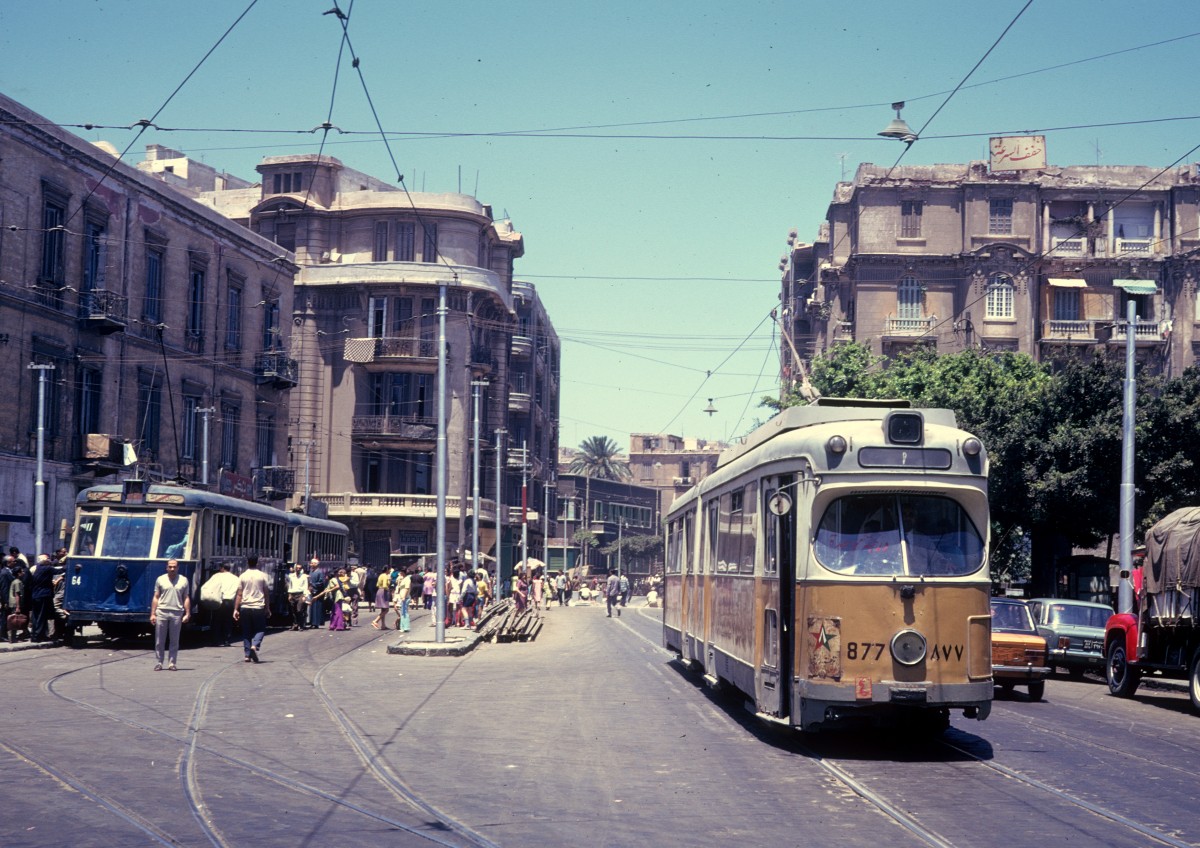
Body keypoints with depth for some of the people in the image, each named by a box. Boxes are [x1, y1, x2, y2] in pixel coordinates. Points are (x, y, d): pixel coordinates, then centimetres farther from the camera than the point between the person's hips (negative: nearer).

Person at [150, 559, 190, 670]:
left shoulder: (183, 580, 7)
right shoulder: (160, 579, 7)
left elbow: (186, 598, 8)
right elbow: (155, 597, 7)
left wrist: (187, 614, 0)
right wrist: (153, 614, 1)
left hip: (177, 613, 0)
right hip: (161, 612, 0)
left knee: (174, 640, 4)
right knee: (159, 640, 2)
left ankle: (171, 663, 10)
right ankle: (158, 663, 8)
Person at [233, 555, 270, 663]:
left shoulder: (243, 576, 1)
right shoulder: (262, 576, 1)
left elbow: (239, 594, -2)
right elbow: (266, 593, 5)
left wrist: (236, 609, 1)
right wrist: (267, 608, 14)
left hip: (245, 607, 1)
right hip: (258, 607, -1)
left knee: (246, 631, 9)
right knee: (260, 629, 8)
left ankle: (247, 655, 5)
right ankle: (255, 646, -19)